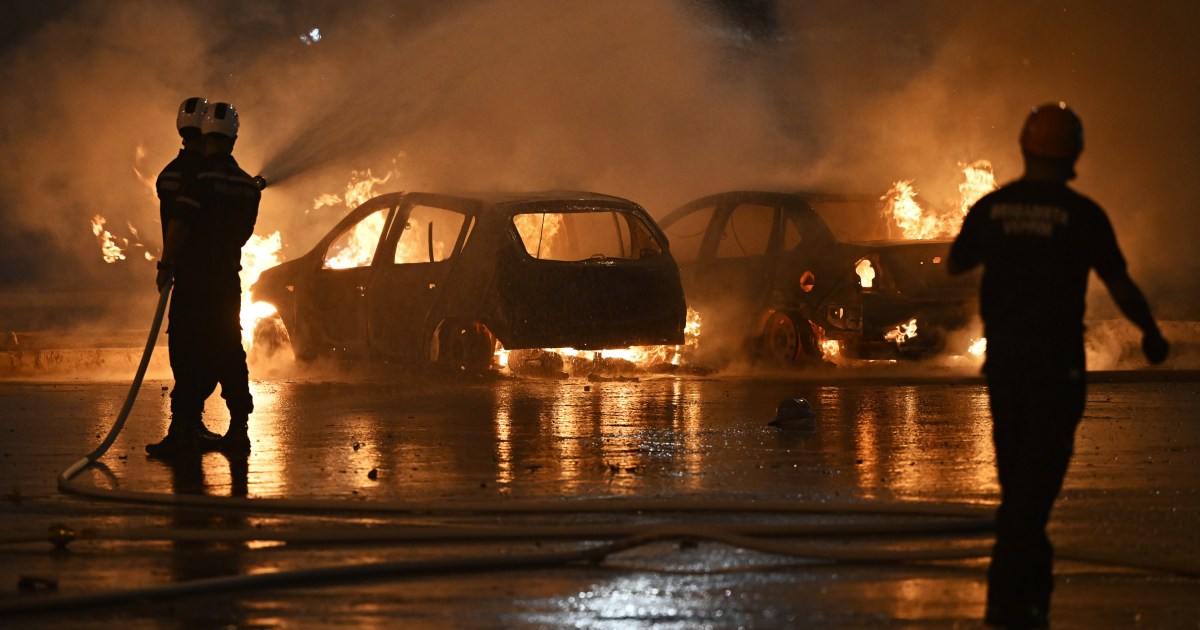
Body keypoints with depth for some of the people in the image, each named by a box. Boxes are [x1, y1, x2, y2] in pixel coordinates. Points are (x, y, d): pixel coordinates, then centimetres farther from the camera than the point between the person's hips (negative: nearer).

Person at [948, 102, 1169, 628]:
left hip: (1002, 359, 4)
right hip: (1057, 362, -4)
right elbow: (1121, 288, -5)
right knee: (1037, 479, -2)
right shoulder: (1082, 214, -9)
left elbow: (956, 264, 17)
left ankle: (1034, 584, 28)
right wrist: (1152, 334, 12)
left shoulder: (991, 208, 1)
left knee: (1016, 473, 17)